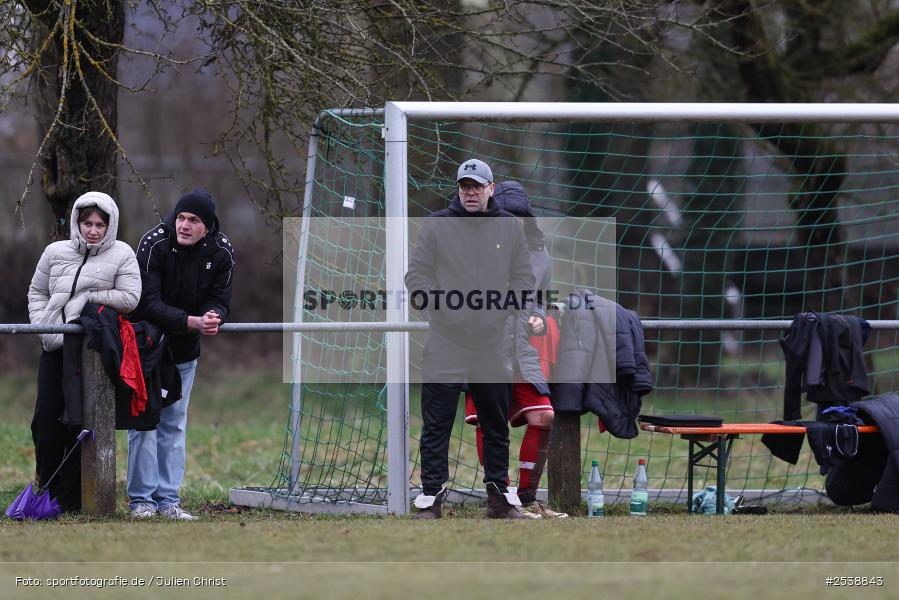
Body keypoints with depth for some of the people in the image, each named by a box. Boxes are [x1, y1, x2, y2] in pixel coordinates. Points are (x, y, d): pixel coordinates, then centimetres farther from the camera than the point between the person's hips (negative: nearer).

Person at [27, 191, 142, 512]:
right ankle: (46, 490, 15)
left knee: (78, 424, -2)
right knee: (45, 420, 1)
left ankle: (70, 500, 4)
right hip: (55, 349, 3)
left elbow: (130, 299, -10)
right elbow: (36, 291, 17)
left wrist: (88, 297, -11)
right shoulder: (56, 253, 8)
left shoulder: (121, 255, -1)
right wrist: (42, 324, 1)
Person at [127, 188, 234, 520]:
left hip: (185, 352, 4)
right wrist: (192, 322, -40)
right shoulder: (154, 244, -24)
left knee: (174, 424, 8)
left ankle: (168, 499, 12)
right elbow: (148, 304, -29)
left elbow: (220, 299, -7)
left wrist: (214, 316, -32)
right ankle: (141, 499, 3)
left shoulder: (221, 252, -10)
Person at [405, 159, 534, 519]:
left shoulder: (510, 228, 8)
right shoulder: (436, 226, 1)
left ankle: (499, 495, 19)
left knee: (497, 424, 10)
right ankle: (431, 494, 0)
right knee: (437, 422, -4)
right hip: (444, 345, -2)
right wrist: (438, 310, -7)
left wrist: (502, 311, -2)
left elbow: (523, 279, 11)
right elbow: (417, 275, 2)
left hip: (492, 347, 2)